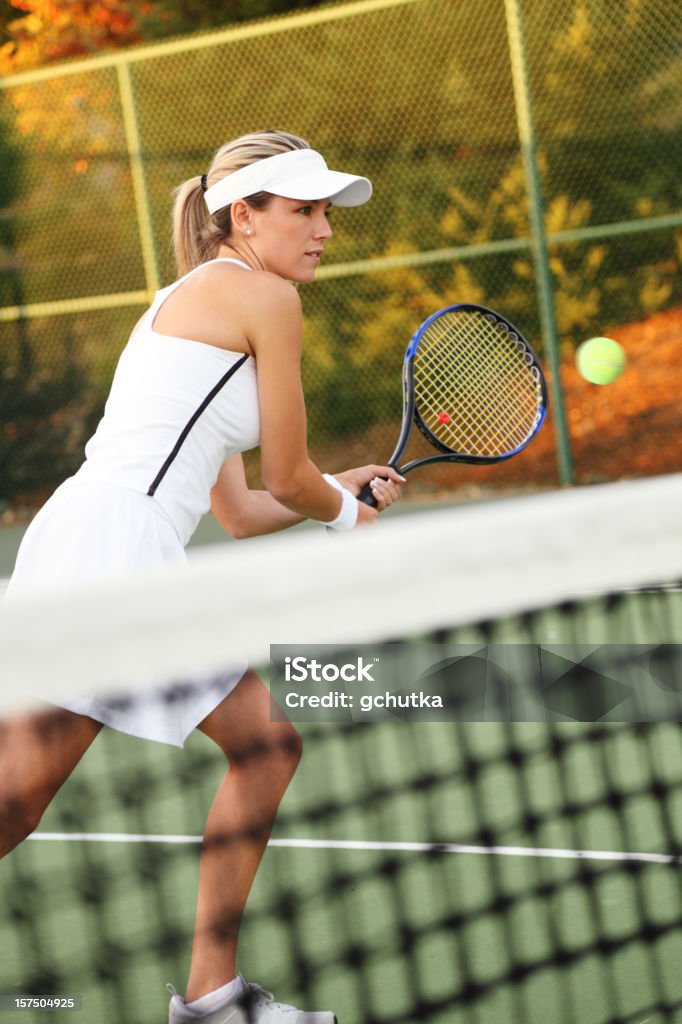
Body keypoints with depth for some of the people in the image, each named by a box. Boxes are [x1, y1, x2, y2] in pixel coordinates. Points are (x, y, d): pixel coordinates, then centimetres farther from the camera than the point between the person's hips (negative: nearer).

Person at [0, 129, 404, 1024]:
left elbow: (241, 511, 25)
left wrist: (345, 489, 33)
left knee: (266, 745, 13)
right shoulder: (266, 296, -3)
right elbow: (288, 478, 3)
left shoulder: (198, 299, 25)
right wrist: (346, 511, 23)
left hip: (137, 564, 10)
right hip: (103, 542, -10)